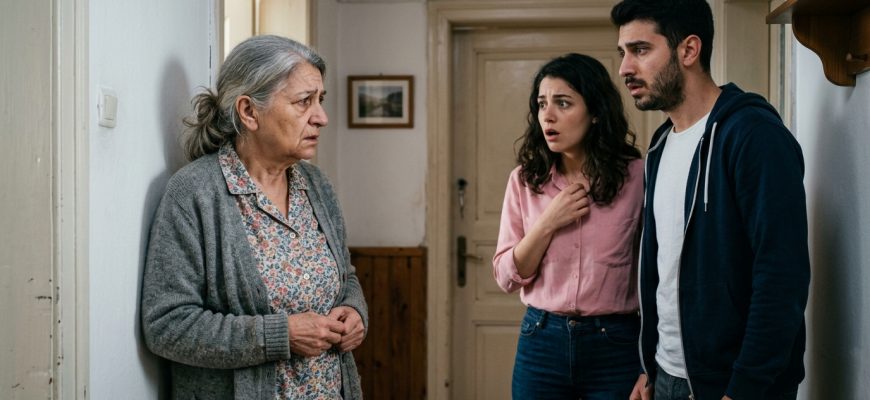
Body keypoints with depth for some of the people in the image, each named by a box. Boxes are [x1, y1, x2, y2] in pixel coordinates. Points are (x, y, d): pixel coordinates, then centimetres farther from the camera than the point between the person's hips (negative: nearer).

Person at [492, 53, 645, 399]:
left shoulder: (636, 176, -7)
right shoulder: (524, 179, 0)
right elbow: (507, 276, 1)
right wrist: (548, 223, -13)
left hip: (615, 344, -2)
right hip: (542, 340, 2)